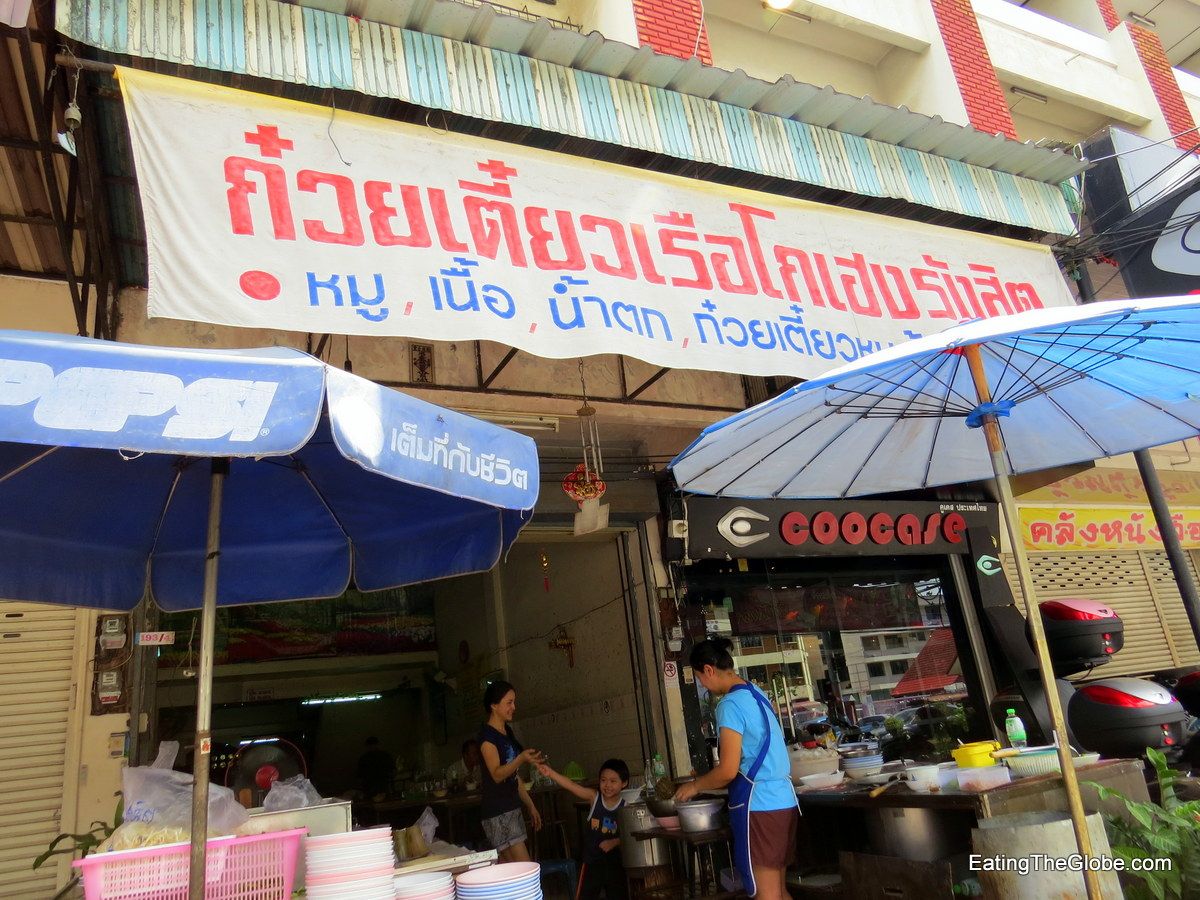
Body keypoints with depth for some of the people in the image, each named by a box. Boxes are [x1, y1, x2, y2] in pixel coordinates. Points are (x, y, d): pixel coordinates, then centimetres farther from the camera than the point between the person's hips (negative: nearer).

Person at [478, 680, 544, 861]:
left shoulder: (507, 732, 15)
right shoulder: (487, 735, -12)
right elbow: (497, 774, -21)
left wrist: (530, 806, 20)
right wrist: (521, 759, -36)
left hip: (512, 808, 8)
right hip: (497, 812, -8)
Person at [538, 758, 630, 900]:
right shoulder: (594, 797, -11)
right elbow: (571, 785, -24)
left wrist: (614, 842, -20)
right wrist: (550, 773, -37)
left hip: (615, 863, 0)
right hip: (592, 861, 0)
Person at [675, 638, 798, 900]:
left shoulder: (731, 704, -15)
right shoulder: (756, 694, 12)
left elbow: (728, 771, -17)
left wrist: (695, 786, 0)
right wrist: (706, 783, 23)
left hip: (758, 806, -9)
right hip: (783, 800, 9)